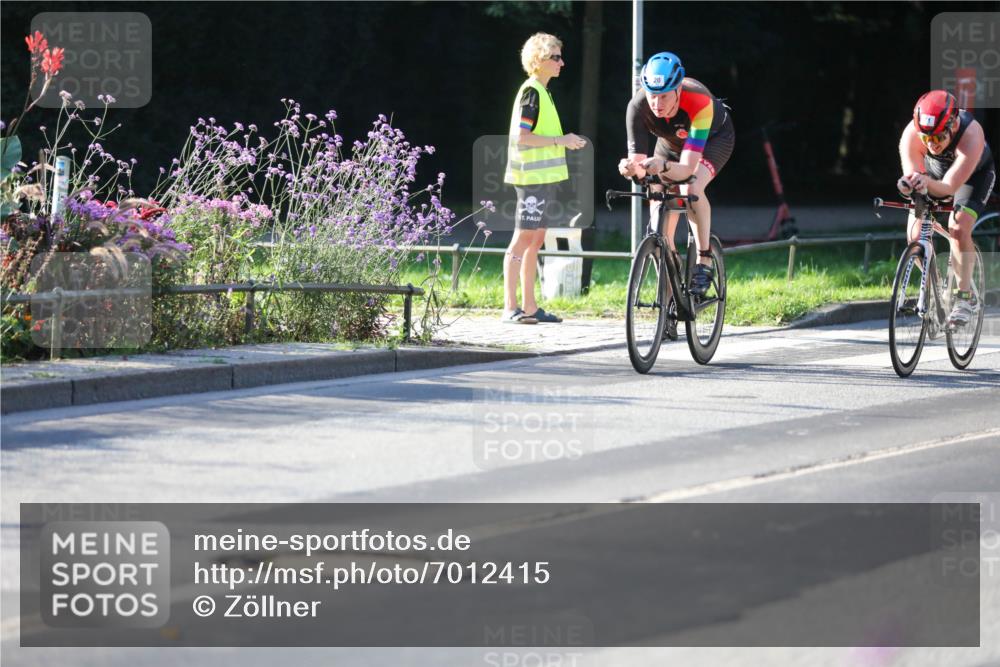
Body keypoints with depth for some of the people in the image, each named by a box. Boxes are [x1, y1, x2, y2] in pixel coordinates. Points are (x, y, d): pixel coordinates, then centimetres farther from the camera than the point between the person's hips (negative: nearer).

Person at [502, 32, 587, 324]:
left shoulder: (542, 91, 18)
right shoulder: (531, 92, -12)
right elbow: (521, 136, -21)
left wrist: (566, 142, 14)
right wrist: (560, 141, -18)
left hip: (544, 177, 10)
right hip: (532, 176, -10)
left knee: (535, 239, 10)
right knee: (524, 237, -9)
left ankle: (529, 306, 13)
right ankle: (510, 307, -9)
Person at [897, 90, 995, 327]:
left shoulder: (971, 134, -42)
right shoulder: (912, 134, -34)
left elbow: (950, 186, -44)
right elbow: (912, 172, -34)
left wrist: (927, 183, -65)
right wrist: (908, 184, -58)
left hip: (975, 172, -3)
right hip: (934, 171, 3)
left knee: (958, 229, -25)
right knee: (915, 235, -11)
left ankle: (965, 297, -11)